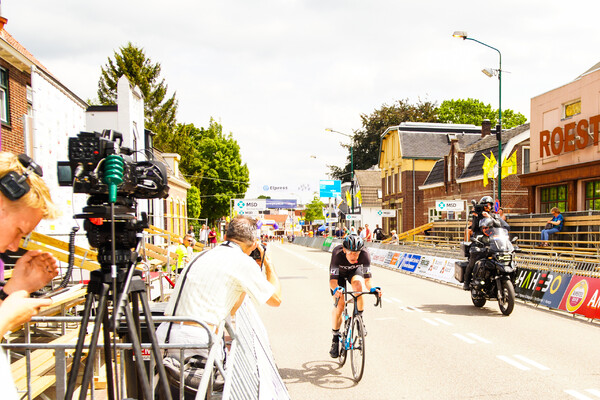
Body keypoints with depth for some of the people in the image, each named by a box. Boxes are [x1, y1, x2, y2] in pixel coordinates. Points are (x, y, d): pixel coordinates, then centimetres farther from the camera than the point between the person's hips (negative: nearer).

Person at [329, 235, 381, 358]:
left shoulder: (365, 255, -34)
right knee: (339, 305, -15)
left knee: (358, 285, -34)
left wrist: (372, 288, -50)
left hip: (355, 270, 1)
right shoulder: (337, 254, -38)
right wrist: (336, 289, -60)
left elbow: (367, 280, -30)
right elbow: (332, 280, -39)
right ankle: (335, 338, 6)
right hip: (339, 273, -1)